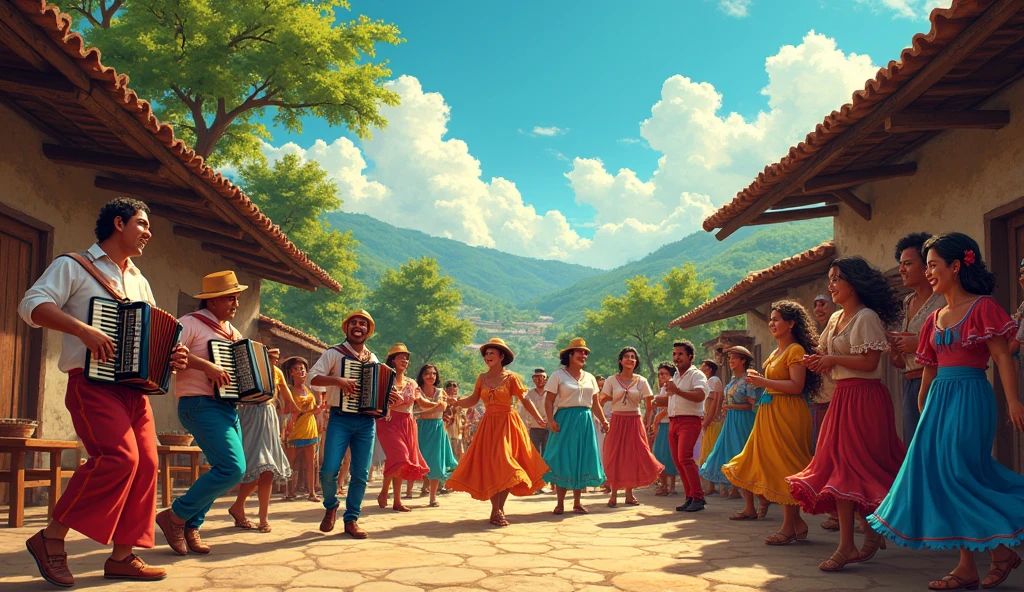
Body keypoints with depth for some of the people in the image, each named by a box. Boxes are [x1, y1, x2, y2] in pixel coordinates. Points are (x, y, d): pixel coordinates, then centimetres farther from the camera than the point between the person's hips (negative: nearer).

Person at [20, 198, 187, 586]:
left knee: (145, 463, -2)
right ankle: (51, 538, -5)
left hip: (134, 387, 7)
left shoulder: (139, 282, 23)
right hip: (92, 381, -7)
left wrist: (173, 357, 5)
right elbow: (32, 305, -11)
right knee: (119, 455, -22)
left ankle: (122, 557, 6)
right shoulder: (74, 266, 3)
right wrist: (82, 329, -24)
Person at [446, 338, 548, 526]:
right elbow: (473, 400, 1)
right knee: (490, 467, -1)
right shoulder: (482, 378, 8)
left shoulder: (511, 378, -2)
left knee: (506, 468, -1)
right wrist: (455, 402, -16)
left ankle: (499, 510, 10)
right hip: (488, 425, 3)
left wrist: (539, 418, -20)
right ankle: (496, 511, 4)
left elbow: (525, 400, -8)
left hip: (507, 424, -3)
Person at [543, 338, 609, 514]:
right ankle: (560, 503, 5)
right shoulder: (558, 375, -1)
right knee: (562, 460, -4)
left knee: (582, 461, 6)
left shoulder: (590, 377, 14)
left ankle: (577, 503, 16)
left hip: (585, 422, 5)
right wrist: (551, 420, -20)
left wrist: (603, 420, 1)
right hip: (565, 420, -5)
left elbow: (595, 404, 14)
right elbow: (549, 401, -6)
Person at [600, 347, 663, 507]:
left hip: (635, 422, 1)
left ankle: (629, 494, 14)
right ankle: (614, 495, 6)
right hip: (617, 421, -1)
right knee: (615, 457, 0)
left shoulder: (641, 381, 4)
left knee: (633, 457, 3)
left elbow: (649, 404, 1)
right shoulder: (612, 381, 0)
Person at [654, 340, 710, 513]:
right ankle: (690, 497, 14)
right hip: (673, 421, 9)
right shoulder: (675, 376, 21)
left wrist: (677, 391, -30)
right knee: (677, 460, 6)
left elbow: (700, 396, -24)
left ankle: (698, 497, -15)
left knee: (684, 457, -20)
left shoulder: (696, 375, -5)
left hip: (689, 421, -9)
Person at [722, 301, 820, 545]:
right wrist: (758, 379, 9)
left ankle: (789, 527, 0)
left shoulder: (795, 350, -10)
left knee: (786, 467, -7)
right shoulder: (777, 352, 19)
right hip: (770, 414, 10)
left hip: (788, 414, -10)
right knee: (773, 467, 9)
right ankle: (796, 523, 16)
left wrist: (763, 382, -19)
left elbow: (796, 386, -19)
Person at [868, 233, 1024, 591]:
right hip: (938, 399, 7)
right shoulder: (935, 319, 15)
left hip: (970, 397, -7)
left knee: (959, 474, -9)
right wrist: (922, 408, 17)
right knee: (942, 477, 4)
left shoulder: (982, 306, -5)